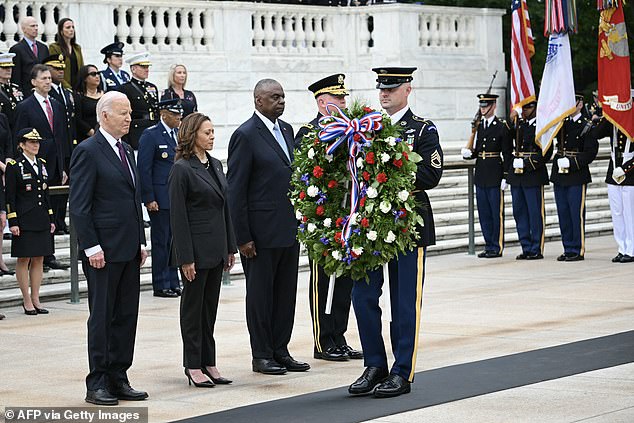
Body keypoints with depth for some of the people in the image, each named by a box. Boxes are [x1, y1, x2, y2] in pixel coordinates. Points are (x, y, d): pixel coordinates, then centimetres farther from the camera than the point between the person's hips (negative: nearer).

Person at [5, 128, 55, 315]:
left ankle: (36, 299, 14)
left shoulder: (41, 164, 13)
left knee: (39, 259, 8)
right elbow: (10, 196, -9)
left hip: (41, 220, 6)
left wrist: (50, 219, 14)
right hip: (24, 221, -6)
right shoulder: (14, 166, -6)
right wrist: (12, 222, -14)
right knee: (24, 259, 0)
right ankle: (27, 301, 5)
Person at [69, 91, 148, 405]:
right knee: (102, 317, -3)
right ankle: (97, 384, 2)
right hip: (103, 250, -8)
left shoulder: (126, 151, 16)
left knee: (126, 315, 9)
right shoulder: (88, 151, -10)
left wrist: (141, 242, 16)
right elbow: (79, 206, -13)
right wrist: (91, 247, -17)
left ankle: (118, 378, 15)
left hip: (128, 250, 8)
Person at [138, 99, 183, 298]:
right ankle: (161, 286, 6)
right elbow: (144, 169, -10)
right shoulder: (150, 135, -8)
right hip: (160, 198, -6)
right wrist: (149, 199, -14)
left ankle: (173, 283, 16)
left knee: (174, 241, 10)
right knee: (161, 242, 0)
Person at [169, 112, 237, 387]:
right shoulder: (182, 169, -12)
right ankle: (193, 366, 9)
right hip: (196, 249, -7)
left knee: (210, 306, 11)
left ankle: (209, 363, 17)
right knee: (193, 307, 2)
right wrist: (186, 258, -16)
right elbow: (178, 216, -14)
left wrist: (230, 247, 12)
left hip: (216, 248, 7)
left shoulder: (215, 165, 11)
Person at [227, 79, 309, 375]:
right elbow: (236, 189, -12)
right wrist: (242, 237, -15)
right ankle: (261, 355, 11)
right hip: (262, 232, -7)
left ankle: (280, 350, 19)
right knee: (260, 293, 3)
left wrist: (300, 222, 12)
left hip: (289, 229, 7)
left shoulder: (286, 130, 12)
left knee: (285, 293, 11)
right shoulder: (245, 135, -11)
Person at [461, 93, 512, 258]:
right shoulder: (478, 126, 12)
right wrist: (468, 154, -5)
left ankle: (497, 247, 5)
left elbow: (507, 154, -6)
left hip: (495, 176, -6)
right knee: (484, 214, 8)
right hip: (480, 176, 6)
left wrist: (505, 177, -10)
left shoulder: (502, 127, -5)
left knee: (497, 213, -1)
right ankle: (489, 246, 15)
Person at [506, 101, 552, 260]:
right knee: (519, 212, 8)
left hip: (533, 175, -6)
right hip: (516, 175, 6)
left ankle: (536, 250, 3)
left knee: (535, 213, -2)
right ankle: (526, 248, 14)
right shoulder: (518, 124, 13)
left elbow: (546, 152, -10)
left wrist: (529, 165, -16)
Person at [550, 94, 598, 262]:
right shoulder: (561, 124, 12)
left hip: (577, 175, -6)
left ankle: (578, 250, 2)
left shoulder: (587, 126, -4)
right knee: (563, 214, 8)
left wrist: (571, 162, -17)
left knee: (577, 213, -4)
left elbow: (591, 152, -10)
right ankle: (568, 249, 16)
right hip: (559, 175, 6)